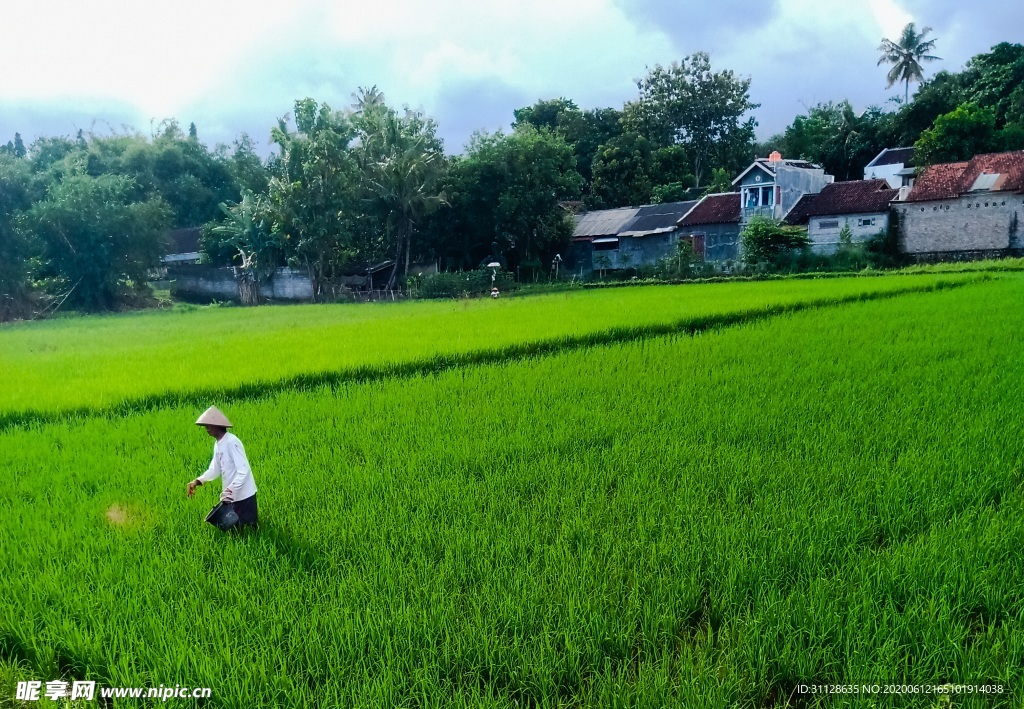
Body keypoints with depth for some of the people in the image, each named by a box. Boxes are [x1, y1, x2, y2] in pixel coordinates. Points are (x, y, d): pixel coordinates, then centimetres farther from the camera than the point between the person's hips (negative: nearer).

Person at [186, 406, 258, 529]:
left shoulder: (232, 442, -21)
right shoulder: (217, 445, 7)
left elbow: (244, 471, -25)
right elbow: (215, 470, 10)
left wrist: (230, 491, -30)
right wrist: (198, 481, -5)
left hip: (243, 495, -9)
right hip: (231, 496, 9)